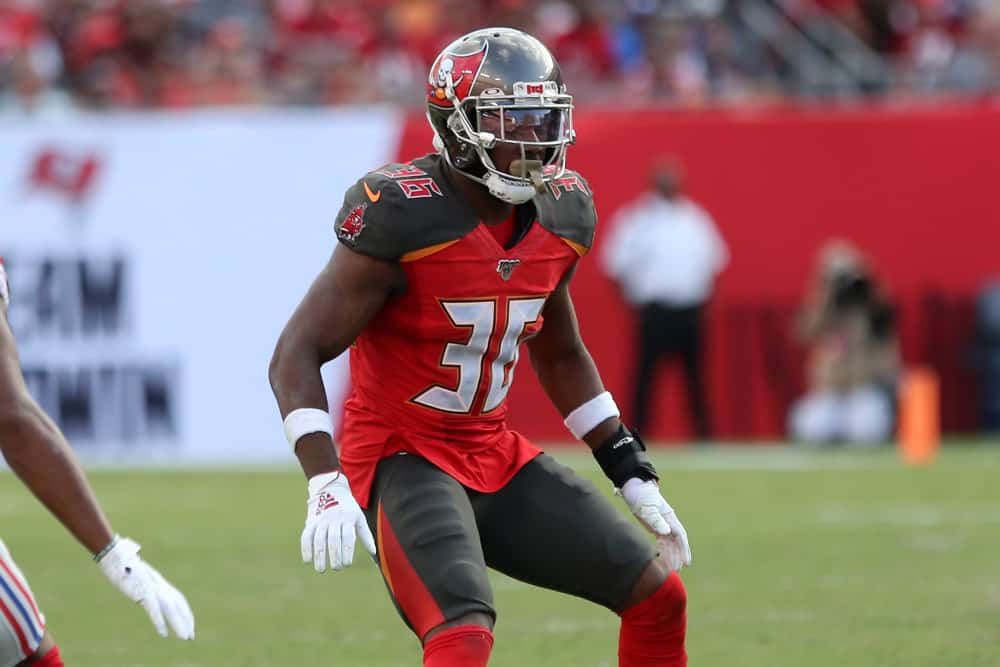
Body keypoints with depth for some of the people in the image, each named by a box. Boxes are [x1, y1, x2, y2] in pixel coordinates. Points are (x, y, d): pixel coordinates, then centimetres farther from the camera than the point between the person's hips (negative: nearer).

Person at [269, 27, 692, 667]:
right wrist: (326, 485, -30)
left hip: (496, 457, 8)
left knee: (659, 596, 2)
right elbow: (297, 355, -18)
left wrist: (633, 472, 16)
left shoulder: (559, 215, 2)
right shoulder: (403, 215, -20)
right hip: (403, 460, -8)